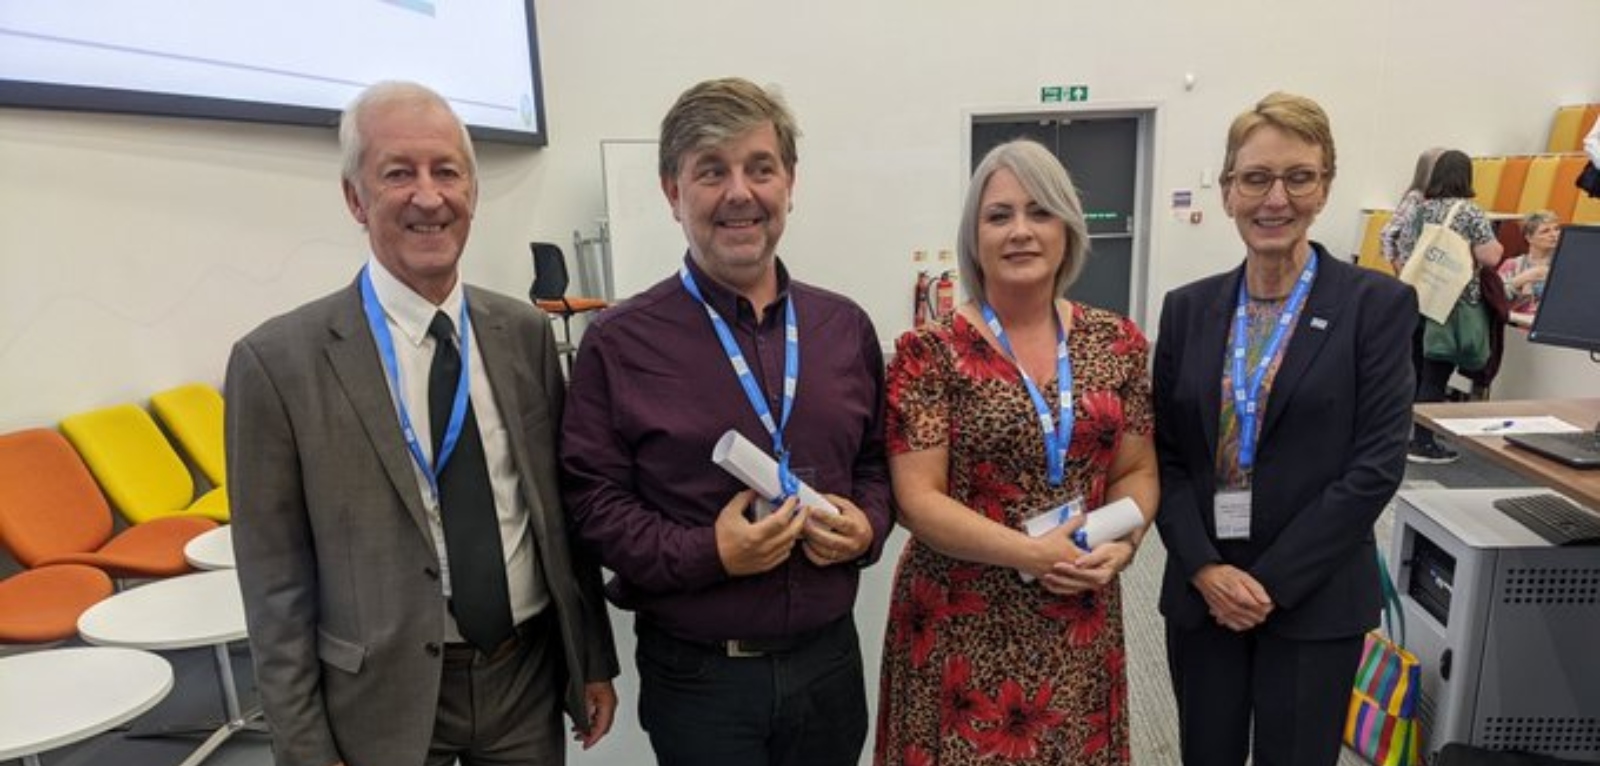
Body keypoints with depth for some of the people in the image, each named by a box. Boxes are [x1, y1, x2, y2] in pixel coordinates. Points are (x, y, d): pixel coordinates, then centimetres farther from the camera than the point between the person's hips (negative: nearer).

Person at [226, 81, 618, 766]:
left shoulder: (526, 334, -1)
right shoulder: (278, 361, -11)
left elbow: (561, 512, 4)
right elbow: (275, 583, -8)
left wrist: (593, 661, 6)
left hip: (529, 675, 3)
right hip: (383, 695, -3)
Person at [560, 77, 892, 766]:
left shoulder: (846, 328, 3)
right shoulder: (619, 342, -9)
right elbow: (592, 500, -8)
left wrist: (866, 527, -7)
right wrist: (706, 554, -20)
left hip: (829, 658, 4)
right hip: (697, 675, -3)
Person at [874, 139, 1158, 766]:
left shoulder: (1116, 342, 3)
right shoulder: (931, 353, -10)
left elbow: (1138, 471, 8)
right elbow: (917, 499, -13)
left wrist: (1121, 543, -11)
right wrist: (1032, 554, -19)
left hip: (1082, 624, 4)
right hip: (965, 628, -3)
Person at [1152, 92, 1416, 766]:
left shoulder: (1377, 304, -5)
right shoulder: (1188, 308, 4)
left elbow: (1376, 464, -10)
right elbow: (1164, 453, 2)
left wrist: (1272, 581, -13)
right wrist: (1205, 568, -10)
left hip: (1315, 600, -2)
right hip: (1201, 592, 3)